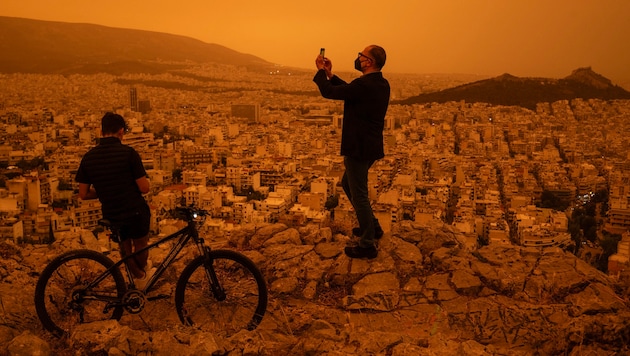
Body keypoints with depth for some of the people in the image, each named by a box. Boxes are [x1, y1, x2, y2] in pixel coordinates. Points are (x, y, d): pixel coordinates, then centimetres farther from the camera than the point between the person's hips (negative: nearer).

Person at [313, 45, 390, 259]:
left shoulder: (364, 85, -23)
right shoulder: (382, 84, 6)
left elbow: (328, 92, -16)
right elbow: (350, 90, 18)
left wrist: (321, 71, 0)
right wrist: (330, 74, 14)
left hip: (359, 148, -10)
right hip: (370, 146, 10)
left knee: (359, 194, 1)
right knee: (348, 184, 25)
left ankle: (367, 245, 12)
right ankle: (372, 227, 34)